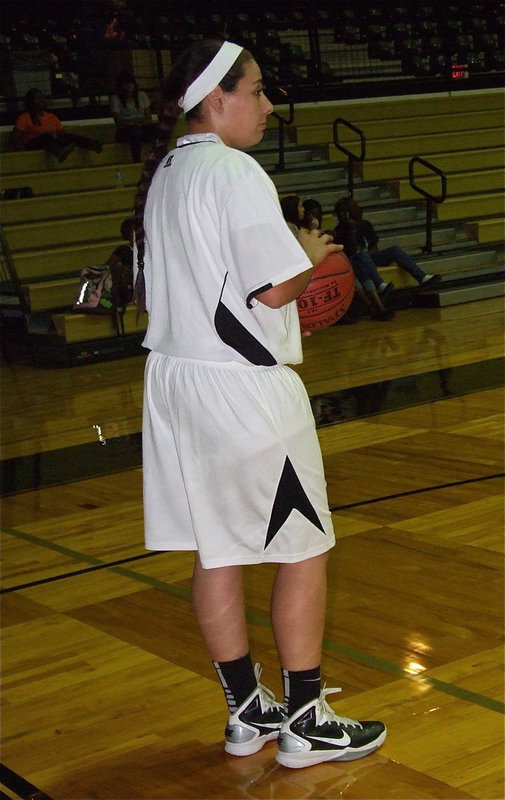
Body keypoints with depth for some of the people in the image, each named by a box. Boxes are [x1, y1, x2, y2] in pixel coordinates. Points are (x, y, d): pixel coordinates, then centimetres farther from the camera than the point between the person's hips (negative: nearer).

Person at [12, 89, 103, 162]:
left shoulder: (51, 116, 25)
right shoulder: (25, 117, 10)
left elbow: (62, 132, 17)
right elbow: (16, 136, 0)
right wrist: (18, 146, -23)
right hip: (33, 145, -5)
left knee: (69, 136, -22)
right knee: (46, 136, -36)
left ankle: (92, 144, -53)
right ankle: (59, 152, -72)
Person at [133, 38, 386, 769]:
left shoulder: (160, 176, 12)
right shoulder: (234, 173, -15)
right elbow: (274, 288, -20)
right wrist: (313, 255, -2)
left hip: (174, 378, 9)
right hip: (244, 385, -9)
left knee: (217, 552, 13)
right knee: (304, 547, 5)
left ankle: (247, 712, 25)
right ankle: (304, 721, 12)